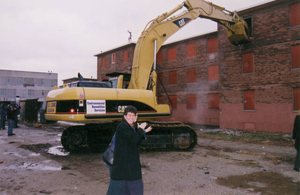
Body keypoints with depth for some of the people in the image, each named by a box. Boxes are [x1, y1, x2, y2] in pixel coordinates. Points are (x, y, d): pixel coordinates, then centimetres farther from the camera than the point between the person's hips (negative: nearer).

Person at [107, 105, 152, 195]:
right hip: (122, 160, -10)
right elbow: (133, 139, -26)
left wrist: (143, 132, 5)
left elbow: (137, 142, 13)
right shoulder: (122, 126, -17)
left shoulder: (132, 127, 12)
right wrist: (141, 129, -12)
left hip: (132, 161, 10)